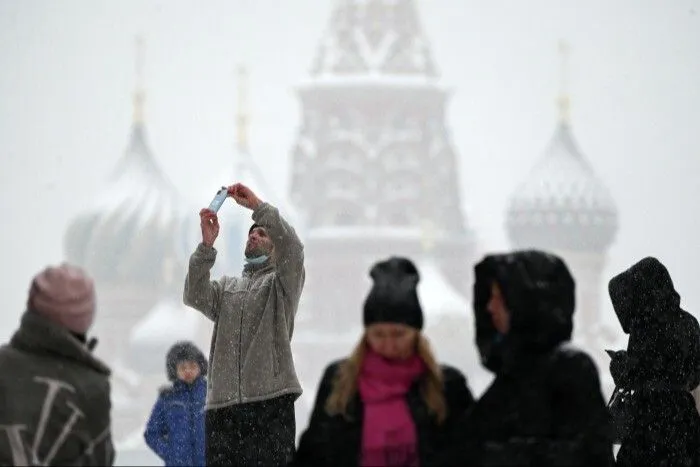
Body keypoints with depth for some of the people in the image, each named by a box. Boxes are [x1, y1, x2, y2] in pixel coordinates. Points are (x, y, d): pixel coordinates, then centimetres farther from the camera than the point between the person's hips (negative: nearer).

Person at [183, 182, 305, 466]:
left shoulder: (283, 282, 14)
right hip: (222, 403, 4)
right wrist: (206, 245, -7)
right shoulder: (226, 286, 25)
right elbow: (195, 296, 4)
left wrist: (258, 206, -9)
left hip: (271, 401, -4)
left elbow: (292, 249, -7)